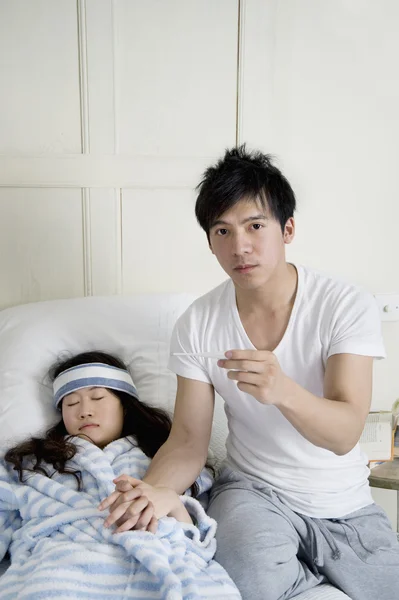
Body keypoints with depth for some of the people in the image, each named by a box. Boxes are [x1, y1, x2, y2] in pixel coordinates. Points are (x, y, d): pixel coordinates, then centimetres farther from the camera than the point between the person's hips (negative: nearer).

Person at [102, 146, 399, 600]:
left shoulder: (347, 306, -16)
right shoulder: (197, 325, -9)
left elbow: (345, 435, -24)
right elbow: (188, 443, -7)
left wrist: (281, 391, -45)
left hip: (346, 506, 1)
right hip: (252, 489, 0)